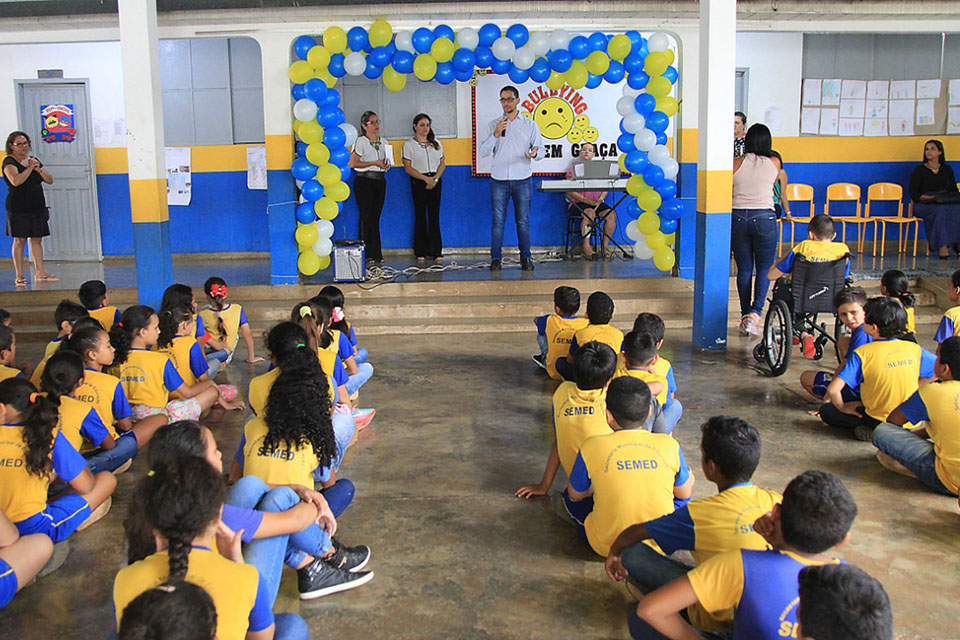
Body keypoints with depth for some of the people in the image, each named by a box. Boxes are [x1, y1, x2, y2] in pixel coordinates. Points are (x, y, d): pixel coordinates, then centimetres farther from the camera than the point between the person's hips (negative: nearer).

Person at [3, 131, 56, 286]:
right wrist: (30, 168, -16)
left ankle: (39, 273, 9)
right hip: (18, 208, -6)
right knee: (19, 240, -5)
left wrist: (39, 168, -7)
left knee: (37, 239, 5)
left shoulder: (33, 160, 15)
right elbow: (15, 181, -21)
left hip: (37, 207, 6)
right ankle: (19, 276, -2)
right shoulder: (9, 162, -4)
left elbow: (49, 180, 9)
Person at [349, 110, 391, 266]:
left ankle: (376, 255, 9)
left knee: (376, 218, 7)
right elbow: (353, 163, -12)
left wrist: (386, 165, -1)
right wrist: (375, 163, -14)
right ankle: (367, 255, -1)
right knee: (366, 217, -5)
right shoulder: (361, 141, -5)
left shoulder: (383, 141, 14)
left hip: (380, 181, 6)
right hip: (364, 181, -6)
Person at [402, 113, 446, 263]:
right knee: (420, 217, 0)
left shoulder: (436, 143, 13)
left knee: (434, 216, 0)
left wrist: (435, 179, -7)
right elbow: (408, 168, -5)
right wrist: (426, 178, -14)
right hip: (418, 183, -3)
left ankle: (436, 251, 4)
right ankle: (421, 252, 5)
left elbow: (442, 163, 10)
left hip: (435, 182, 3)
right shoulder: (409, 145, 2)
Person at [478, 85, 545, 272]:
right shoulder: (493, 125, 8)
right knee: (498, 220, -1)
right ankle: (495, 258, 4)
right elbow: (483, 151, 2)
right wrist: (495, 135, -12)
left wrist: (535, 154, -18)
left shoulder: (530, 125, 8)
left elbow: (541, 150, 5)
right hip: (499, 180, 0)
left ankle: (526, 258, 10)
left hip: (522, 180, 0)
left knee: (523, 221, 2)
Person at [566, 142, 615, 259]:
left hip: (597, 202, 4)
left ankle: (605, 245, -10)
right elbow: (569, 191, -5)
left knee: (612, 214, -22)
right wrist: (585, 199, -17)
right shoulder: (574, 168, 4)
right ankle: (586, 247, -25)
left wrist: (600, 199, -11)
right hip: (579, 202, -4)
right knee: (589, 213, -35)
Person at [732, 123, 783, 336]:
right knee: (765, 268, 6)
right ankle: (755, 312, -12)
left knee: (744, 269, 9)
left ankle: (745, 315, 13)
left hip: (738, 217, 1)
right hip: (764, 218, -1)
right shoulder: (774, 163, 0)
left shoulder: (736, 163, -2)